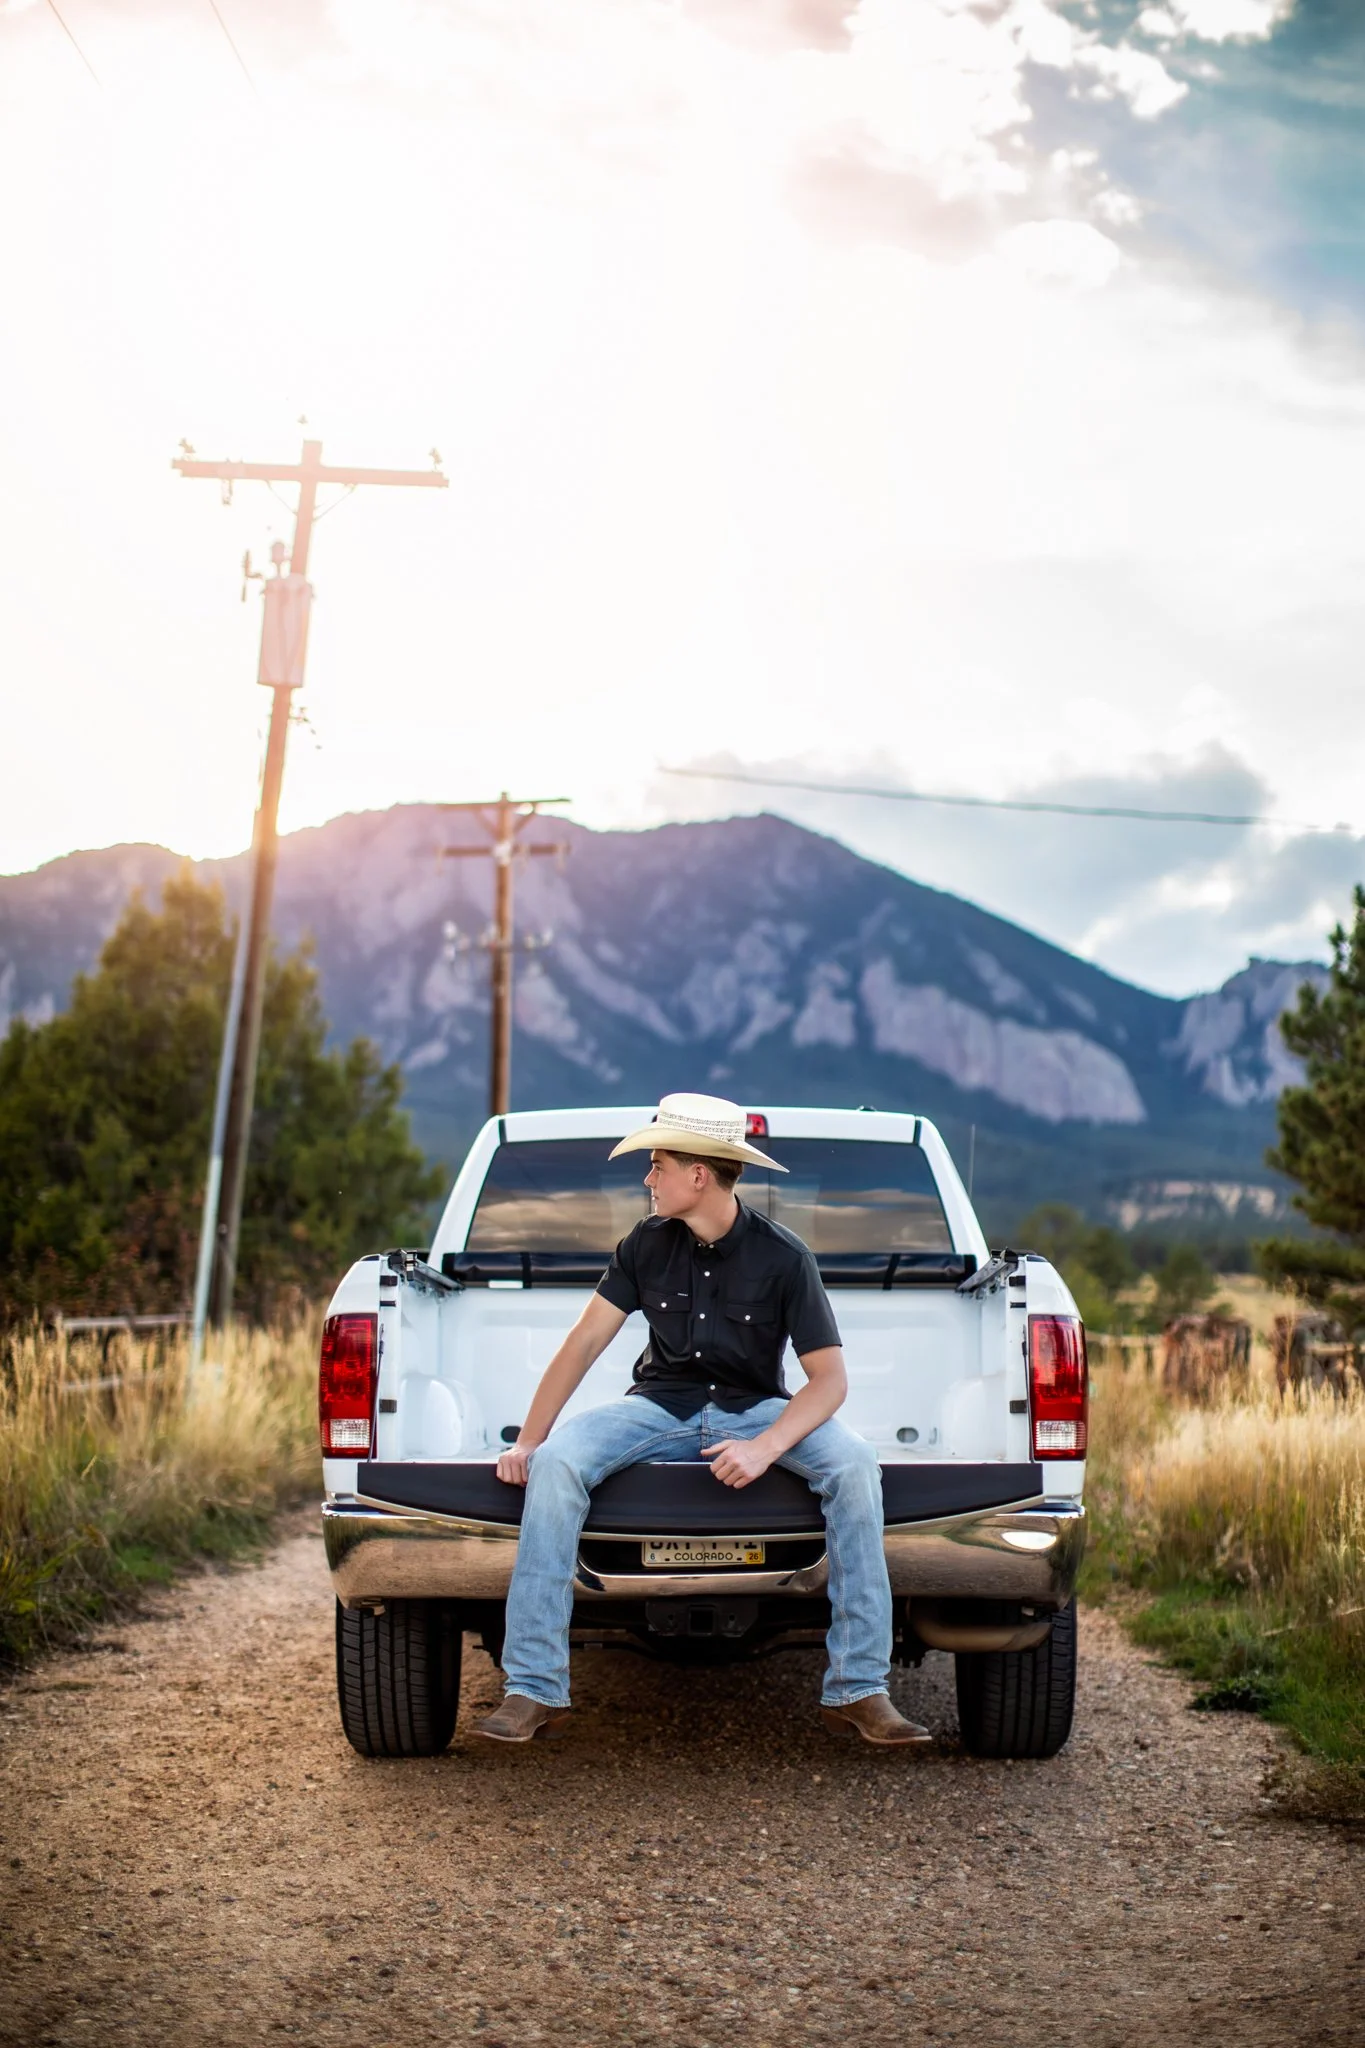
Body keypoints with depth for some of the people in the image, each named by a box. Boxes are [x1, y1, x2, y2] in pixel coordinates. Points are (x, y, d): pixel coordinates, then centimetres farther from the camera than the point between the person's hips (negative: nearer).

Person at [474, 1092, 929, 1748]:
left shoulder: (782, 1256, -9)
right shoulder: (647, 1245, -1)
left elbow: (828, 1377, -11)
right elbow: (584, 1343, 2)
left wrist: (764, 1448, -28)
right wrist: (526, 1440, -7)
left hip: (754, 1409, -2)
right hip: (660, 1406, 2)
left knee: (854, 1462, -32)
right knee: (555, 1461, -28)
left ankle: (858, 1690, -25)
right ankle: (533, 1689, -24)